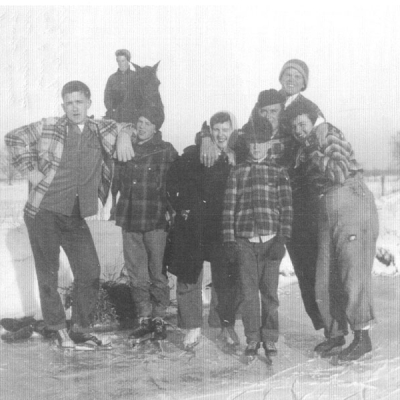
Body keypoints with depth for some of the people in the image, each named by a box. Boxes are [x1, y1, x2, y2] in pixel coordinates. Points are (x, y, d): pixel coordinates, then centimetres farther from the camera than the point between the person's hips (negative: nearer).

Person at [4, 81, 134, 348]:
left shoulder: (99, 131, 3)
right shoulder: (48, 128, -4)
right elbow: (14, 138, 3)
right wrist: (31, 170, -4)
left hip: (75, 217, 3)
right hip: (43, 213, -3)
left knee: (90, 272, 2)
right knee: (48, 274, 6)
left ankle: (81, 329, 18)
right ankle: (59, 329, 22)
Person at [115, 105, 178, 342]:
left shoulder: (166, 151, -3)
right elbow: (119, 180, 20)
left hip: (156, 219, -4)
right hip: (130, 219, 4)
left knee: (157, 271, 2)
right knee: (137, 274, 8)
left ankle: (159, 318, 14)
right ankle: (144, 318, 18)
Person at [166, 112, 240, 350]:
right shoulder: (192, 156, 0)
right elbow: (172, 183, 7)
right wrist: (182, 208, 1)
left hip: (224, 228, 0)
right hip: (192, 228, 0)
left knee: (227, 279, 2)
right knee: (188, 277, 3)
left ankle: (228, 326, 20)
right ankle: (193, 327, 17)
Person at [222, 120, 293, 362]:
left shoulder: (279, 173, 7)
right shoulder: (238, 172, 11)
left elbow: (286, 207, 1)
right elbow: (229, 206, 7)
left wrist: (282, 239, -7)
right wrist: (229, 239, 1)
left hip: (271, 240, -1)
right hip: (245, 241, 1)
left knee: (270, 292, 2)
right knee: (249, 292, 3)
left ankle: (270, 339, 15)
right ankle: (252, 339, 15)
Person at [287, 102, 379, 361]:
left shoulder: (330, 136, -7)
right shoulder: (305, 151, 14)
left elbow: (341, 173, -20)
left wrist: (314, 155, -16)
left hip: (354, 207, -8)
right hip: (328, 213, 8)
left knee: (353, 274, -6)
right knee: (326, 279, 7)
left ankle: (362, 337, 6)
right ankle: (335, 333, 21)